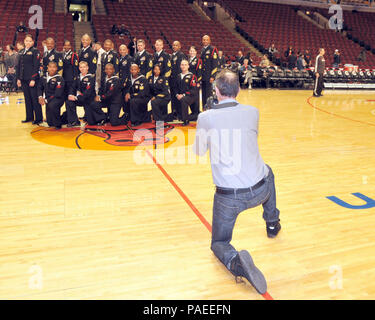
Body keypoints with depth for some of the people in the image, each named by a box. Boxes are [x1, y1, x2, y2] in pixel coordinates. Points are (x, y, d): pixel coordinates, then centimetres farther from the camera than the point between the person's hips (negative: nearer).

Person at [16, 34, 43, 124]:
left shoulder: (35, 51, -4)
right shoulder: (21, 52, 15)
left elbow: (36, 66, -10)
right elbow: (19, 65, 17)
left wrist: (33, 79, -16)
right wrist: (18, 78, 11)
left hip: (32, 79, -6)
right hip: (24, 79, 7)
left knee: (35, 99, -4)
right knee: (27, 99, 11)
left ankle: (39, 118, 2)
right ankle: (29, 117, 19)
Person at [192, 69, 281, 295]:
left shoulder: (205, 118, -7)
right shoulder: (252, 112, -1)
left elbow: (199, 151, 12)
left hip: (228, 197, -2)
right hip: (259, 191, 2)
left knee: (218, 243, 19)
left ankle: (234, 260, -17)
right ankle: (272, 223, 47)